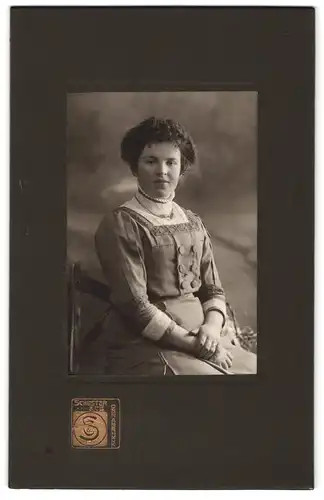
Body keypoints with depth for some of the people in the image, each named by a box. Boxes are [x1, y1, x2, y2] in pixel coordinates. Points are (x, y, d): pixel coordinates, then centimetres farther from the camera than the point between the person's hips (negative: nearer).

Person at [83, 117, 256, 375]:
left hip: (202, 337, 6)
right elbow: (134, 305, -14)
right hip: (146, 343, -6)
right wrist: (192, 343, -16)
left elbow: (213, 290, 12)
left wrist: (212, 327, -9)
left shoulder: (193, 223, 12)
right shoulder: (120, 224, -7)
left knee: (253, 366, -12)